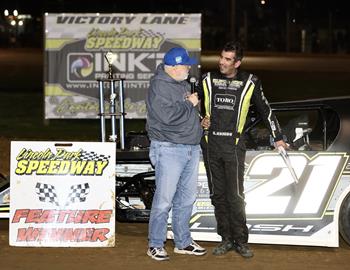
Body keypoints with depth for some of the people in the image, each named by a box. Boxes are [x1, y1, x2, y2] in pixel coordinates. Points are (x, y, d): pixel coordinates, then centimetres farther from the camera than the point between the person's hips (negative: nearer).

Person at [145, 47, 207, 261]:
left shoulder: (184, 84, 14)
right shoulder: (159, 86, -13)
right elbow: (168, 115, -25)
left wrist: (200, 121, 10)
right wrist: (189, 104, -12)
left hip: (192, 148, 9)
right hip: (169, 149, -9)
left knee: (187, 198, 13)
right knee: (164, 199, -5)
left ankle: (183, 242, 22)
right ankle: (155, 245, 5)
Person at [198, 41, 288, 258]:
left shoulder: (249, 82, 1)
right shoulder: (208, 80, 7)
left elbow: (265, 110, 11)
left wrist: (278, 137, 13)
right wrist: (199, 120, 7)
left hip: (234, 146, -3)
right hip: (211, 145, 3)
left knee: (235, 195, -7)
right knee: (218, 195, 6)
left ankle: (241, 241, 2)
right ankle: (226, 239, 14)